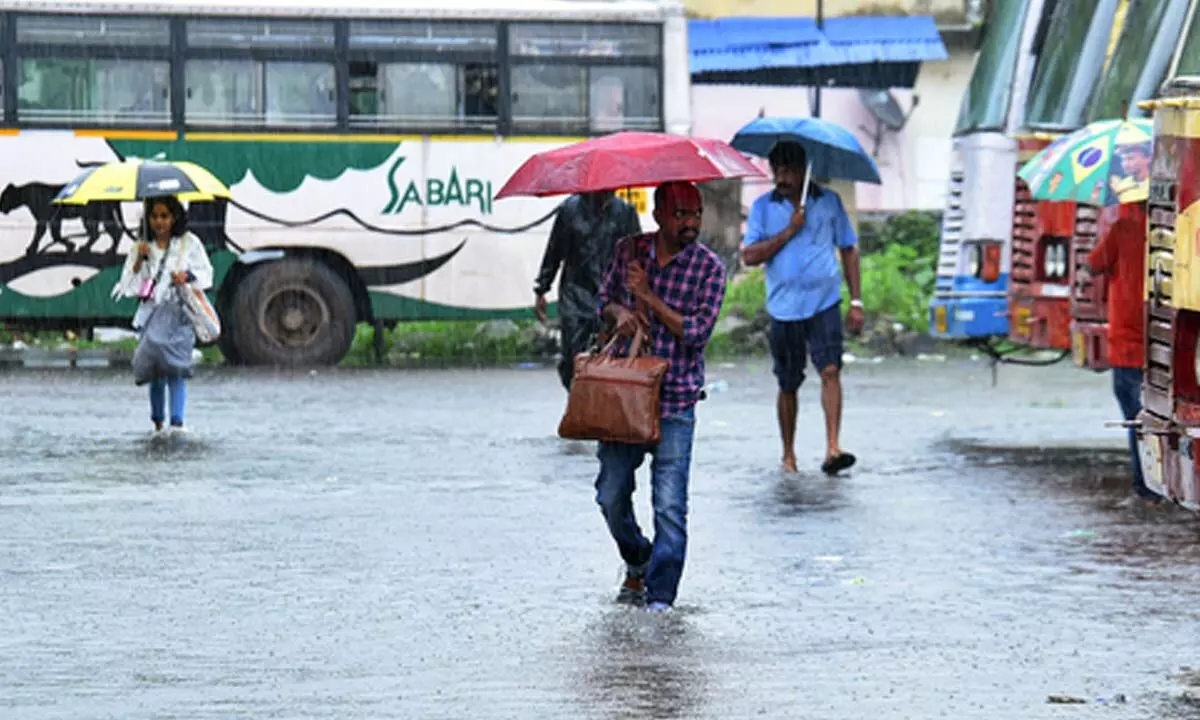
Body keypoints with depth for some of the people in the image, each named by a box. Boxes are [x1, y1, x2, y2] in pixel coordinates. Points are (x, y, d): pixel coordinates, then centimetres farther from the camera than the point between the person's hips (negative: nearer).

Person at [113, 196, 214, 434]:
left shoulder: (189, 243, 7)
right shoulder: (141, 247, 10)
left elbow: (206, 273, 10)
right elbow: (129, 285, 6)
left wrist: (188, 275, -10)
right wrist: (139, 260, -7)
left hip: (179, 312, -2)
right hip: (152, 313, 2)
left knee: (175, 366, -16)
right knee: (155, 370, -1)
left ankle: (177, 422, -22)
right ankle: (158, 422, 9)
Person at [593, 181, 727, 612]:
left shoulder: (709, 267, -4)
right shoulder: (629, 250, 5)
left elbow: (698, 332, -12)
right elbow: (604, 299, 17)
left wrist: (648, 297, -15)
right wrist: (619, 313, -6)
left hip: (675, 401, -3)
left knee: (669, 505, -8)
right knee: (611, 495, 9)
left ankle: (660, 596, -2)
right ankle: (637, 564, 36)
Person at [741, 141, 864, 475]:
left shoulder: (829, 201, 5)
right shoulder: (763, 206, 5)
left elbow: (849, 249, 11)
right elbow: (749, 255, -4)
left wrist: (856, 301, 5)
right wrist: (789, 231, -13)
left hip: (824, 302, -1)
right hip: (784, 307, 1)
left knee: (830, 370, -18)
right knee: (788, 384, 9)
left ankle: (833, 447, -25)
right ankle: (788, 453, 23)